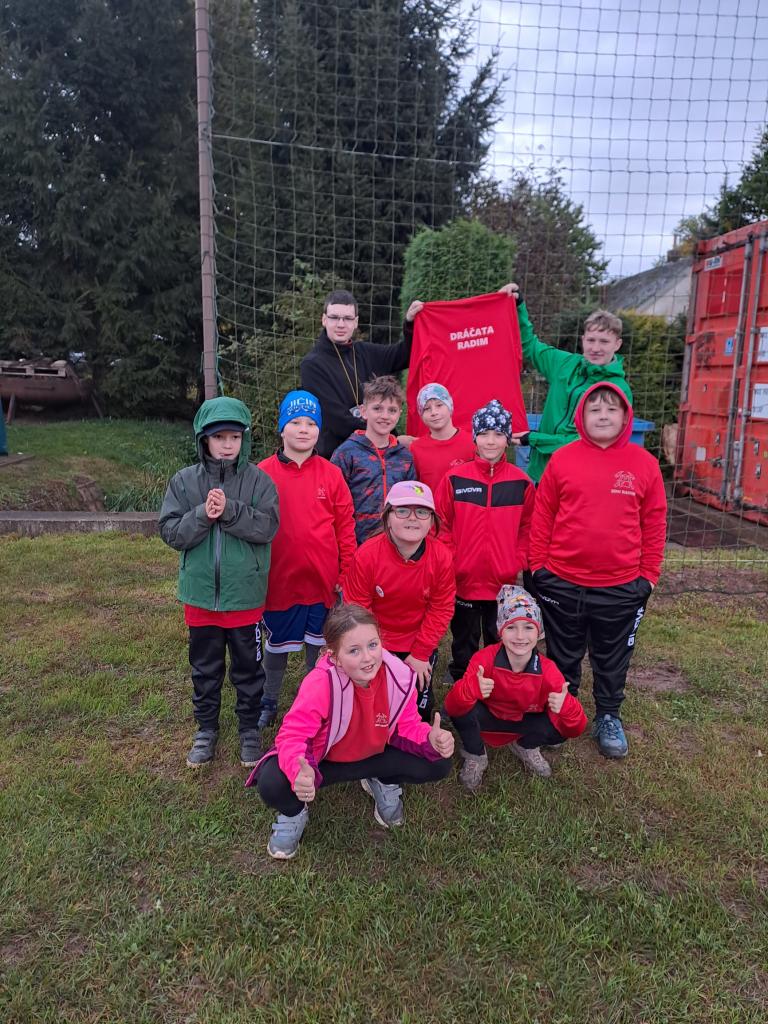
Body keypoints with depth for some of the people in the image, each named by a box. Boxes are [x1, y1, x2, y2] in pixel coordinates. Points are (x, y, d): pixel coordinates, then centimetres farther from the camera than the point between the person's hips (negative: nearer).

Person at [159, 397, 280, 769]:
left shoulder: (258, 480, -7)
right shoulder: (184, 481, -2)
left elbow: (267, 527, -16)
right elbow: (171, 532, -7)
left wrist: (229, 510, -28)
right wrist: (203, 515, -23)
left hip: (245, 595, -1)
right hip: (200, 595, 2)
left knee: (248, 668, 15)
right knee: (204, 669, 18)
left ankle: (249, 729, 34)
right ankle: (206, 729, 37)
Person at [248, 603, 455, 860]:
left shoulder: (400, 677, -23)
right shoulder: (319, 684, -35)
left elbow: (408, 726, -9)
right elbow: (292, 736, -30)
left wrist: (432, 740, -32)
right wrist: (299, 773, -52)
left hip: (374, 754, 3)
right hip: (320, 759, -3)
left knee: (439, 764, -16)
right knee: (271, 785, -33)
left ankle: (384, 783, 17)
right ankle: (294, 812, 7)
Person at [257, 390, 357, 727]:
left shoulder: (331, 474, -2)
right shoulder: (264, 473, -6)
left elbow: (345, 526, 1)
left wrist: (346, 572, 0)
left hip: (323, 580, 1)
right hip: (279, 579, -1)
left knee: (319, 643, 15)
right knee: (277, 644, 16)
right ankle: (268, 703, 38)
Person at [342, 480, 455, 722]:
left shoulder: (441, 557, -18)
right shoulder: (366, 555, -22)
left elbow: (441, 610, -9)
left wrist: (420, 655, -10)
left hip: (421, 649, 1)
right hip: (376, 648, -1)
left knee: (420, 710, 13)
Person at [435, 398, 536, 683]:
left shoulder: (521, 482, -2)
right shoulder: (454, 478, -6)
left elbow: (527, 527, 5)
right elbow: (442, 525, -2)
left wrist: (517, 562, -4)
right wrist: (450, 562, -8)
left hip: (504, 583, 1)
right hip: (463, 581, -1)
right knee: (464, 643, 16)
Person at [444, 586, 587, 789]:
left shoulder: (548, 670, -23)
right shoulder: (484, 659, -28)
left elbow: (576, 730, -23)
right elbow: (451, 707, -34)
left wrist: (566, 707, -46)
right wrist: (471, 689, -56)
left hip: (524, 724, 2)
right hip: (486, 720, -1)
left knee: (561, 728, -27)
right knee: (461, 707, -33)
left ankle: (526, 747, 8)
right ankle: (475, 756, -1)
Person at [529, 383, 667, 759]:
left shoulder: (644, 463, -2)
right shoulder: (562, 459, -4)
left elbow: (654, 524, 2)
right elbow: (542, 516, 0)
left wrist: (648, 575, 1)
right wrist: (538, 565, -2)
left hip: (621, 587, 1)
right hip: (562, 582, 0)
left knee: (612, 659, 16)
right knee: (563, 656, 17)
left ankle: (609, 718, 36)